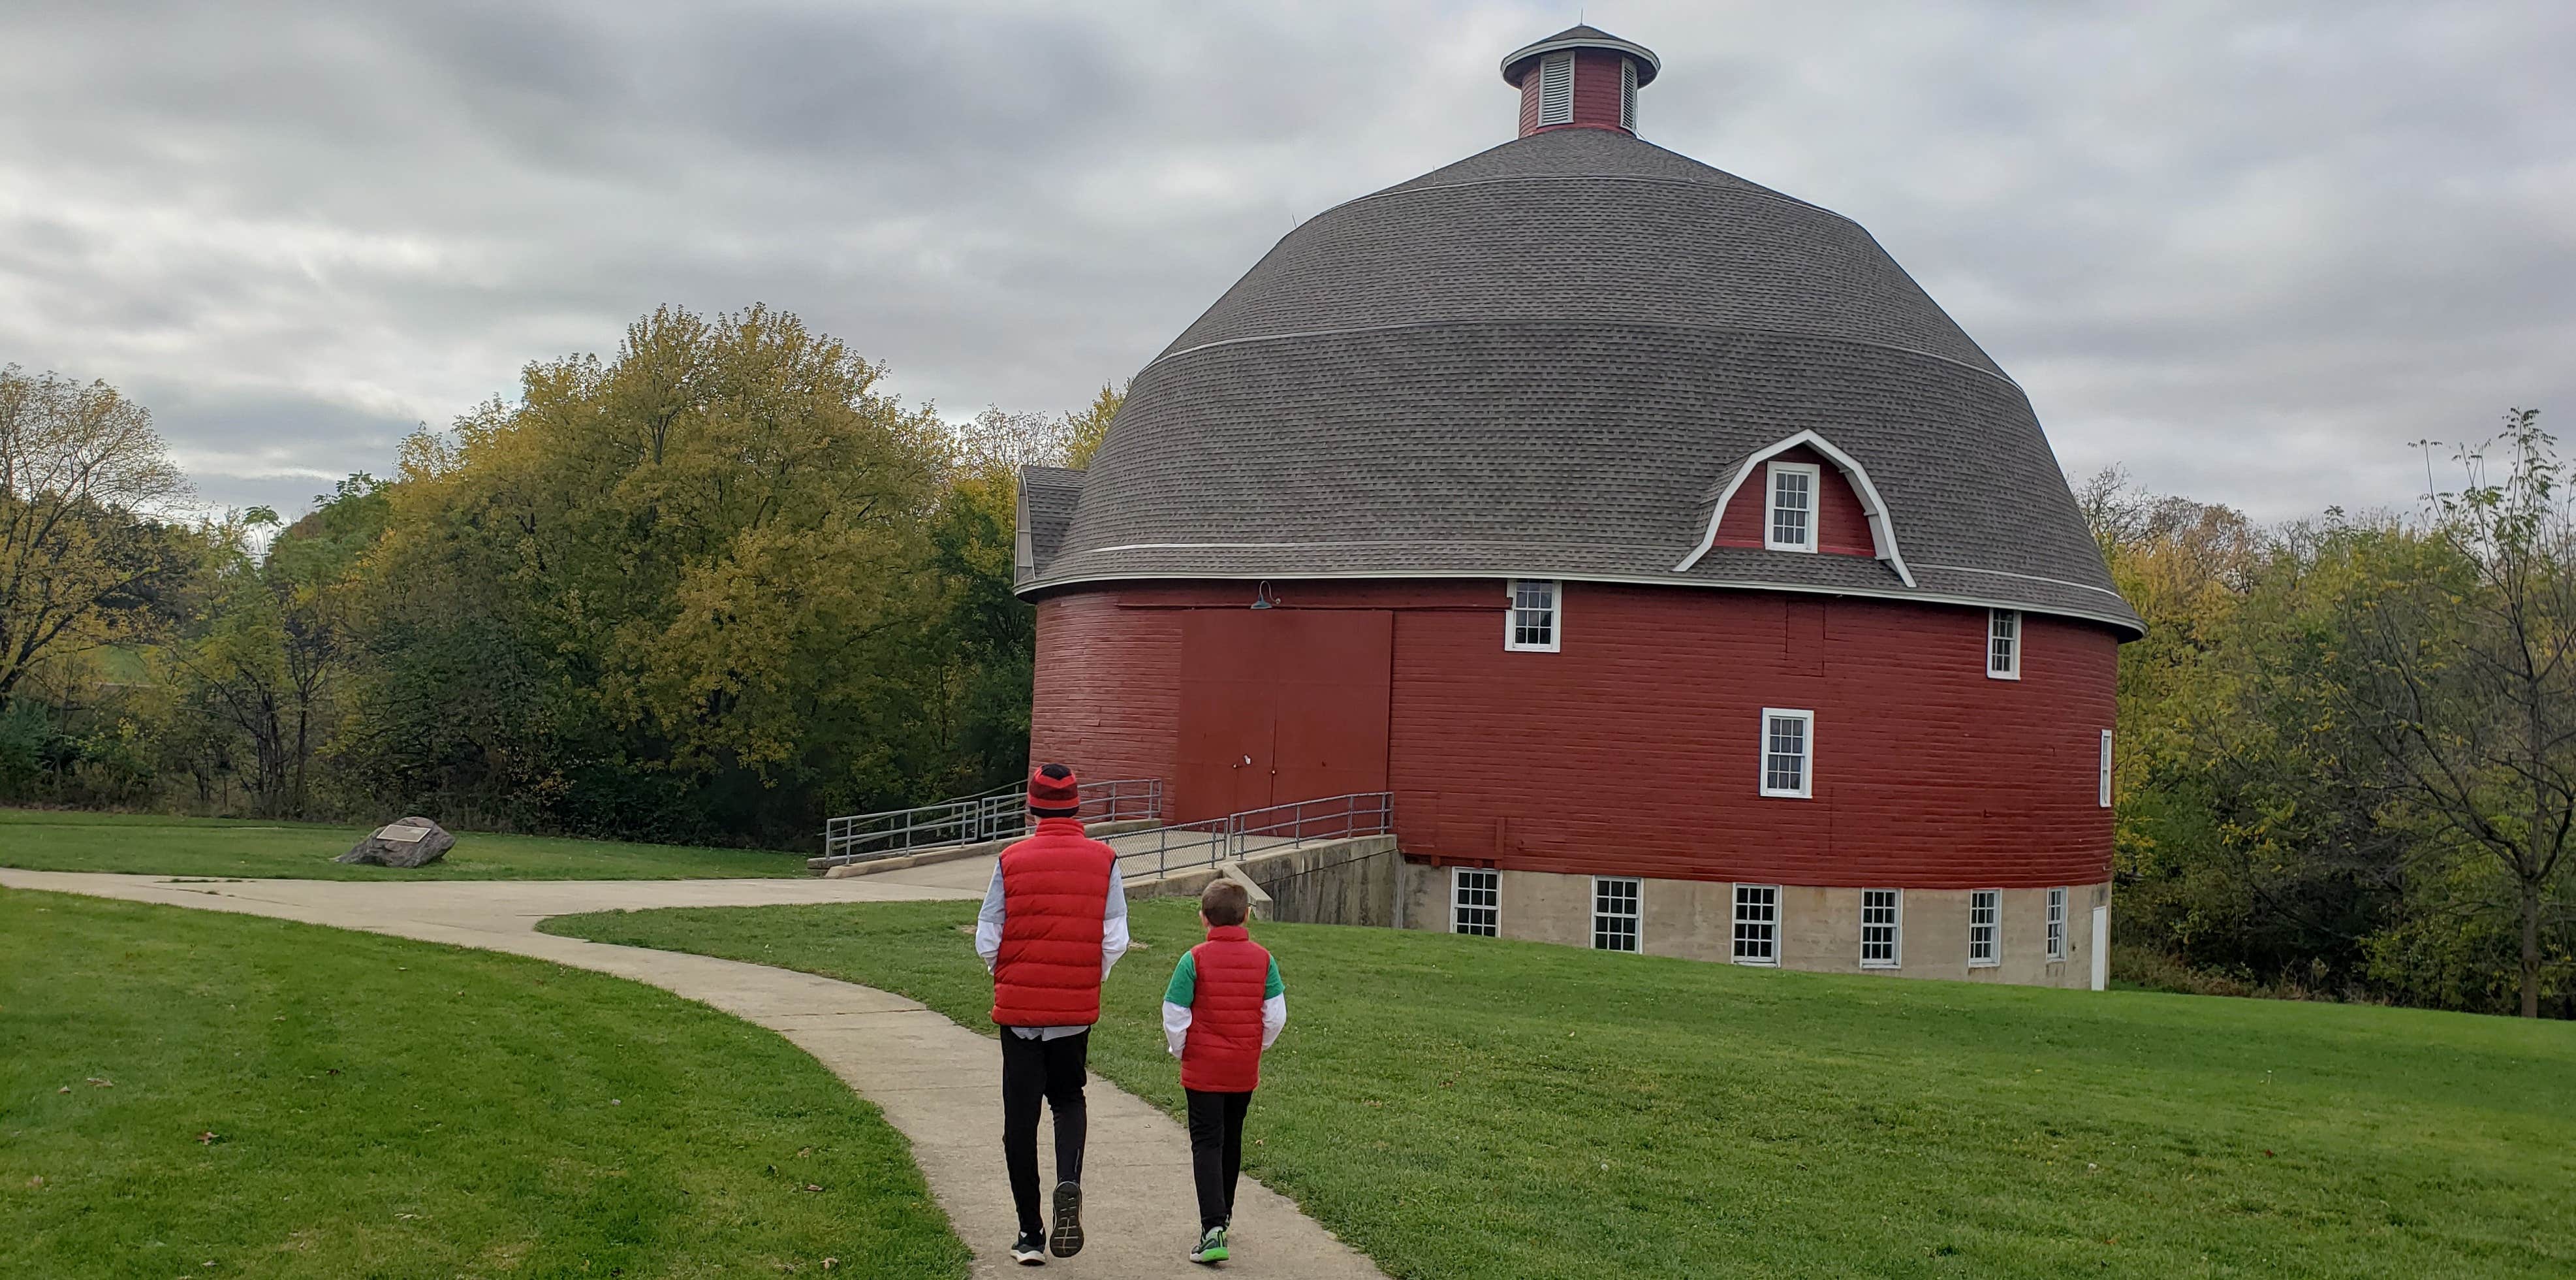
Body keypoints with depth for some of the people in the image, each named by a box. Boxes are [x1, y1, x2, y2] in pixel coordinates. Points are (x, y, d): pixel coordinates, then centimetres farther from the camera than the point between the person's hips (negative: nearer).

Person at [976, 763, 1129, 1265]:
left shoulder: (1011, 860, -6)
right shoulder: (1103, 860, -4)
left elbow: (986, 941, -5)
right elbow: (1116, 941, -5)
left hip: (1018, 1006, -1)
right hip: (1077, 1009, 1)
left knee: (1020, 1116, 9)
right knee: (1068, 1100, 20)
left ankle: (1030, 1233, 13)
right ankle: (1069, 1184, -8)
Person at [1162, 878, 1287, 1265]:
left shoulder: (1194, 960, -12)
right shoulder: (1263, 959, -3)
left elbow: (1175, 1017, -13)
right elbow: (1276, 1016, -2)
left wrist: (1180, 1052, 5)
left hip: (1202, 1070, -3)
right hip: (1245, 1072, 4)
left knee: (1206, 1143, -2)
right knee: (1231, 1140, 19)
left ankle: (1213, 1229, -16)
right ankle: (1223, 1214, 34)